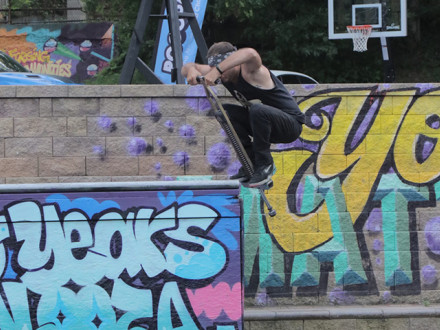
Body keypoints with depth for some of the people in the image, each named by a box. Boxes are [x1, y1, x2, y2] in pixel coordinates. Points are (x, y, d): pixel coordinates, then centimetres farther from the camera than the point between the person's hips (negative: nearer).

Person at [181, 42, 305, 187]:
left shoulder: (249, 71, -24)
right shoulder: (225, 74, -2)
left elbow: (250, 54, -50)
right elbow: (186, 67, -3)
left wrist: (217, 70, -53)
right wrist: (191, 70, -28)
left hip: (291, 123, -8)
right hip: (262, 120, 8)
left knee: (257, 110, -36)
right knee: (224, 111, -6)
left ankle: (265, 165, -19)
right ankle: (251, 164, -3)